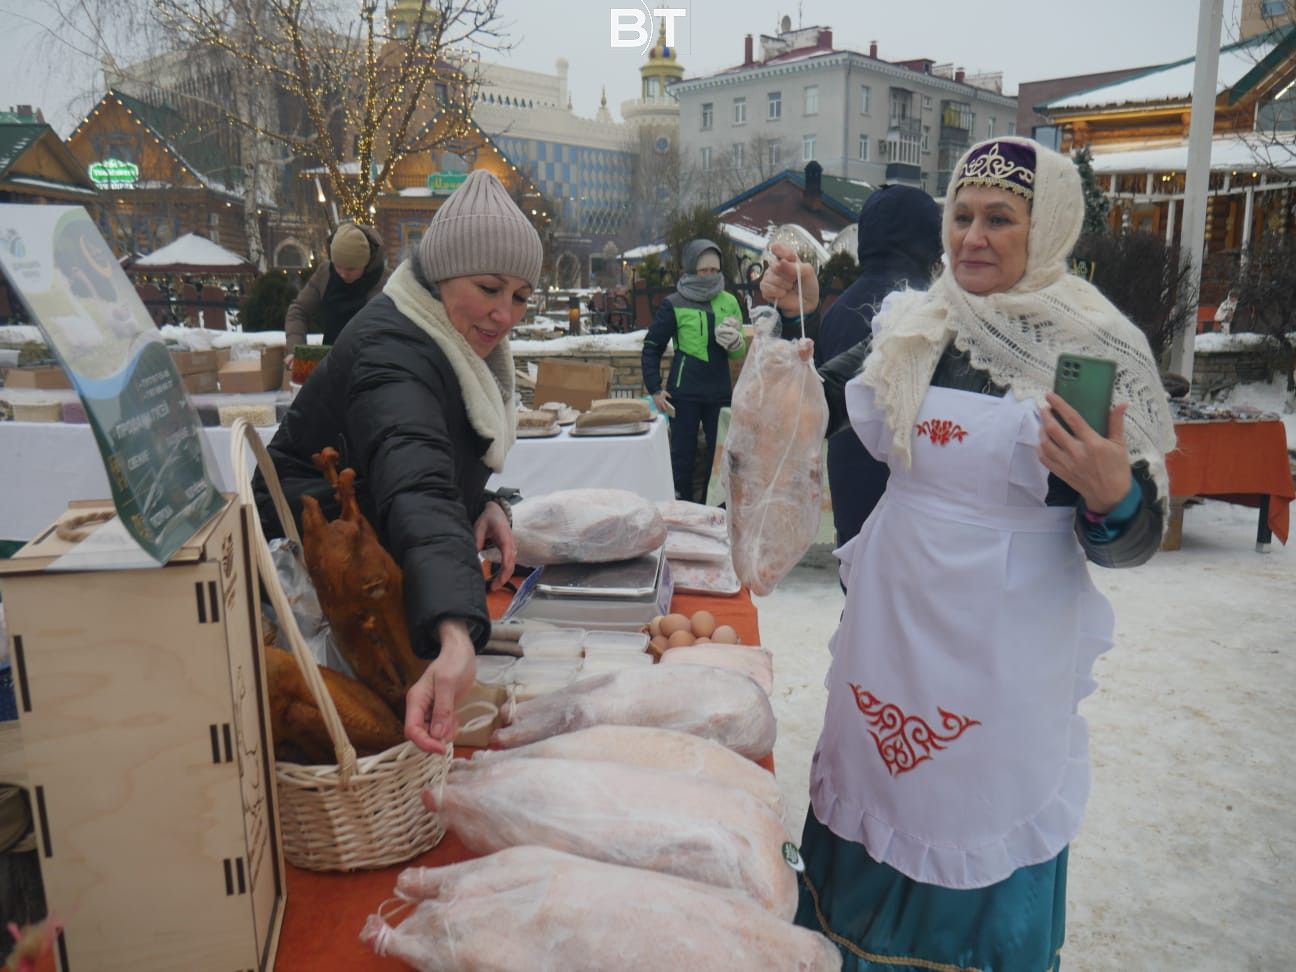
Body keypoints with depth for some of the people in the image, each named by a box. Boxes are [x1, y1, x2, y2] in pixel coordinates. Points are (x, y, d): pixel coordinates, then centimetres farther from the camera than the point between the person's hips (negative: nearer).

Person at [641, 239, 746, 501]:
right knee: (682, 456, 4)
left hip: (720, 391, 3)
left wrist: (735, 343, -11)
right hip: (684, 393, -3)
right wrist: (654, 389, -6)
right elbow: (652, 347, 2)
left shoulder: (729, 302, 6)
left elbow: (739, 351, 13)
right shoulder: (673, 305, -2)